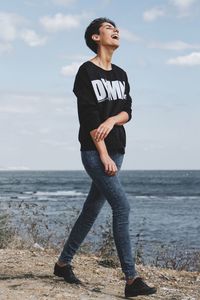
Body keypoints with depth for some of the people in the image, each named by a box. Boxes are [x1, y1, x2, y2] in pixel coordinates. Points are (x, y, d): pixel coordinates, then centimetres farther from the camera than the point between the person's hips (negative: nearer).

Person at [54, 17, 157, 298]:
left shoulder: (121, 75, 16)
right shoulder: (86, 72, -5)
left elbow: (127, 111, 8)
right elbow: (88, 117, -12)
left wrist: (112, 120, -15)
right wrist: (104, 155, -17)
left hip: (116, 151, 7)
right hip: (94, 151, -7)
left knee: (91, 210, 11)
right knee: (122, 206, -17)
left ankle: (63, 263, 27)